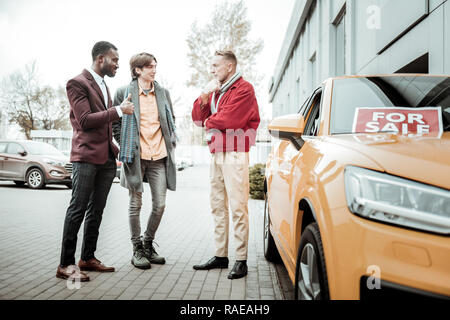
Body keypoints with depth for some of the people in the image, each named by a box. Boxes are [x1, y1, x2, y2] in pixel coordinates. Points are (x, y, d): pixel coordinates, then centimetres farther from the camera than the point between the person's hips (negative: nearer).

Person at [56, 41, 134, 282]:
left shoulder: (103, 85, 20)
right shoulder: (77, 83, -6)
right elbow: (85, 120, -15)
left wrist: (113, 147, 17)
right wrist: (118, 110, -14)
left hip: (106, 157, 8)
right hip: (87, 155, -8)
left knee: (97, 210, 11)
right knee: (78, 209, -6)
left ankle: (88, 258, 20)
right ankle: (66, 264, 0)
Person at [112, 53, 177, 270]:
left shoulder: (163, 93, 12)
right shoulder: (124, 93, 1)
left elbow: (171, 120, 21)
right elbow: (115, 123, 5)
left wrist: (170, 143, 10)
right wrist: (126, 146, -1)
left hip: (159, 156, 3)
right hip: (136, 156, -3)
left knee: (160, 204, 3)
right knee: (136, 204, 4)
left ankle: (148, 244, 23)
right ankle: (137, 250, 17)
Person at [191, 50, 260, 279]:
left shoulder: (243, 89, -5)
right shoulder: (216, 91, 20)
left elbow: (228, 119, -17)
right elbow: (197, 118, 13)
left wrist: (209, 122, 2)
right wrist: (205, 95, 0)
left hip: (235, 154, -8)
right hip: (216, 154, 8)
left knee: (237, 207, -8)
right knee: (217, 206, 8)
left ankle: (241, 260, -4)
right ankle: (220, 256, 16)